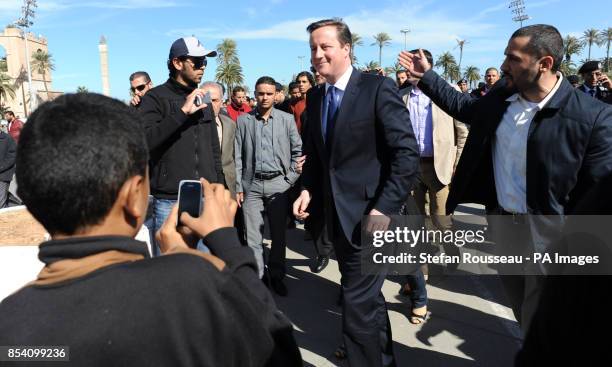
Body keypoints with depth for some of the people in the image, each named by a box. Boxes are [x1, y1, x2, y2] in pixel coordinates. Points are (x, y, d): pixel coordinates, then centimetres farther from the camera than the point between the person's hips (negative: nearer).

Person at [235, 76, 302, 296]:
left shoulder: (287, 119, 5)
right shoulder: (243, 121, 5)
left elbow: (298, 151, 7)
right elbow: (237, 157, 3)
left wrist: (290, 178, -1)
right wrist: (238, 187, -1)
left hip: (278, 183, 0)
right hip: (252, 184, 0)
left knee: (279, 233, 7)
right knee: (253, 235, 2)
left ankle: (277, 276, 22)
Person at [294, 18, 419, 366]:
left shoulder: (379, 88, -12)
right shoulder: (315, 96, 9)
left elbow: (408, 153, -16)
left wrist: (384, 208, -21)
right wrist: (308, 189, 0)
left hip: (369, 214, -7)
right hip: (337, 214, 7)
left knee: (357, 305, -5)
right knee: (367, 296, 23)